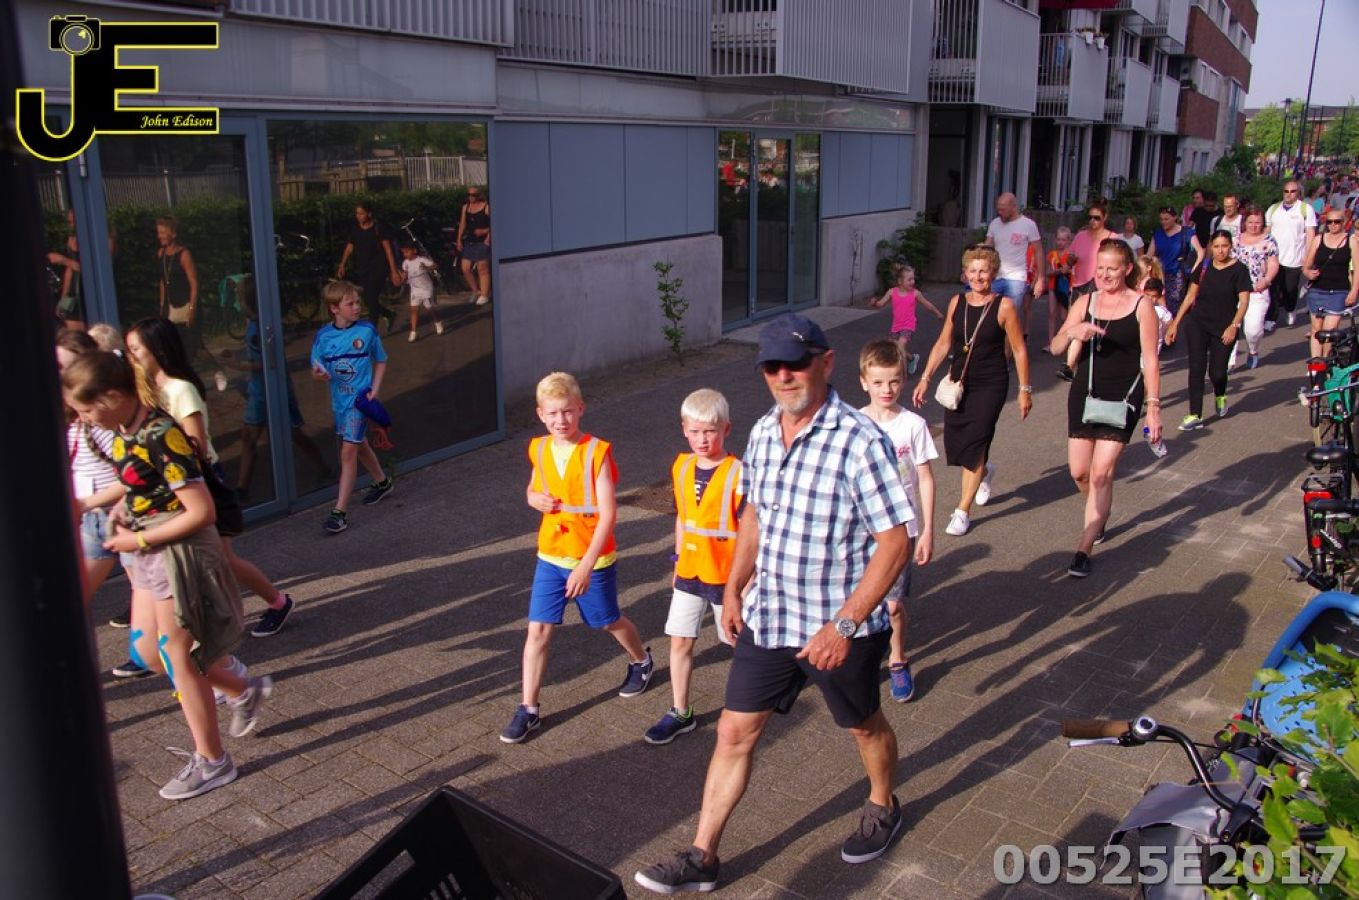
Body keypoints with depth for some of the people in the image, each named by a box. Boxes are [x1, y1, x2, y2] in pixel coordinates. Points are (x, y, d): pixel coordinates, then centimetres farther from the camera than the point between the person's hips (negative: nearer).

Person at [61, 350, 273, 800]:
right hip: (149, 554, 9)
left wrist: (139, 540, -18)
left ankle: (211, 762, 19)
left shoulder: (161, 436, -24)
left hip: (179, 554, -9)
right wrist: (126, 522, 5)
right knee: (146, 651, 17)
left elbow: (201, 511, -25)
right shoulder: (125, 432, 3)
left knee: (178, 660, 3)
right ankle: (245, 691, 32)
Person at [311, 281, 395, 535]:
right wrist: (318, 374, -21)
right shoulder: (323, 336, -3)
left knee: (348, 451, -11)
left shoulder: (367, 331, -8)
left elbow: (380, 361, 4)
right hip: (339, 399, 4)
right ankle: (382, 482, 47)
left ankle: (340, 511, -8)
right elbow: (318, 369, 3)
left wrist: (374, 389, -7)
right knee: (359, 444, 21)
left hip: (359, 399, -4)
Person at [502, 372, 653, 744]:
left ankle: (641, 661, 47)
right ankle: (529, 709, 10)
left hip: (593, 559, -4)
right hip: (551, 556, 4)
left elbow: (608, 514, -21)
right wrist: (536, 499, -9)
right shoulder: (540, 450, -2)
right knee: (538, 629, 0)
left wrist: (586, 565, -25)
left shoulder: (597, 452, -18)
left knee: (609, 621, 17)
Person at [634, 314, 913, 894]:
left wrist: (842, 625, -25)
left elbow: (895, 542, -22)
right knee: (734, 731, 10)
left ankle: (883, 808, 50)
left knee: (863, 725, 20)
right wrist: (732, 591, 12)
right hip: (766, 618, 6)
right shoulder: (763, 432, 0)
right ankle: (701, 857, 24)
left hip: (840, 627, -5)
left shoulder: (858, 440, -23)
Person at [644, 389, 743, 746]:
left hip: (725, 574, -5)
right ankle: (680, 713, 20)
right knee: (679, 642, 8)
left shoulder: (738, 474, -17)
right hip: (689, 572, 5)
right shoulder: (681, 467, 2)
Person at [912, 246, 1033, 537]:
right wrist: (925, 378, 7)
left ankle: (963, 512, 1)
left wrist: (1025, 390, -2)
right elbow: (944, 343, 11)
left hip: (990, 385, -5)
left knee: (974, 445, -8)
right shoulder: (957, 303, 3)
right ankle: (984, 471, 44)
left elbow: (1019, 350, -3)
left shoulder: (1003, 307, -9)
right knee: (953, 444, 9)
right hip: (959, 383, 5)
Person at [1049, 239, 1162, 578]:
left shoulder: (1141, 307, -4)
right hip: (1084, 394, 4)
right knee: (1079, 471, 8)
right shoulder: (1085, 302, 6)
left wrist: (1153, 405, -10)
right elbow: (1056, 347, 2)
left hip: (1122, 397, -4)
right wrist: (1072, 332, -20)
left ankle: (1084, 551, -4)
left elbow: (1150, 360, -5)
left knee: (1101, 473, -8)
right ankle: (1098, 518, 39)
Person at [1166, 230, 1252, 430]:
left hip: (1224, 329, -2)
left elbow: (1243, 301, -9)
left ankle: (1220, 396, 37)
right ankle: (1195, 416, -4)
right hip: (1198, 324, 2)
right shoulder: (1204, 268, 5)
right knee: (1196, 368, -6)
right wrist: (1175, 324, 7)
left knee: (1217, 372, 0)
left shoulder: (1239, 270, -5)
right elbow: (1190, 296, 10)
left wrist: (1234, 326, -22)